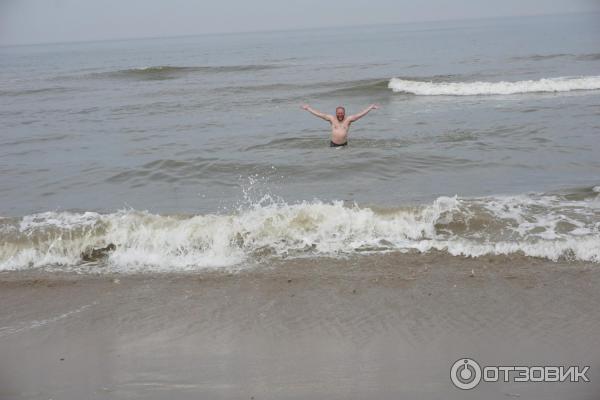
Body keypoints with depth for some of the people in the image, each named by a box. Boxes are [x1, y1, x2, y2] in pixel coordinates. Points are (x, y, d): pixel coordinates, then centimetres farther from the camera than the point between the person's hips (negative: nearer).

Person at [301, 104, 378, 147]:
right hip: (333, 144, 0)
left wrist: (371, 107, -5)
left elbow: (361, 114, -2)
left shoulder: (348, 120, 0)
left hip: (344, 145, 0)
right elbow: (318, 114, 6)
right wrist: (308, 108, 8)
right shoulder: (332, 119, 2)